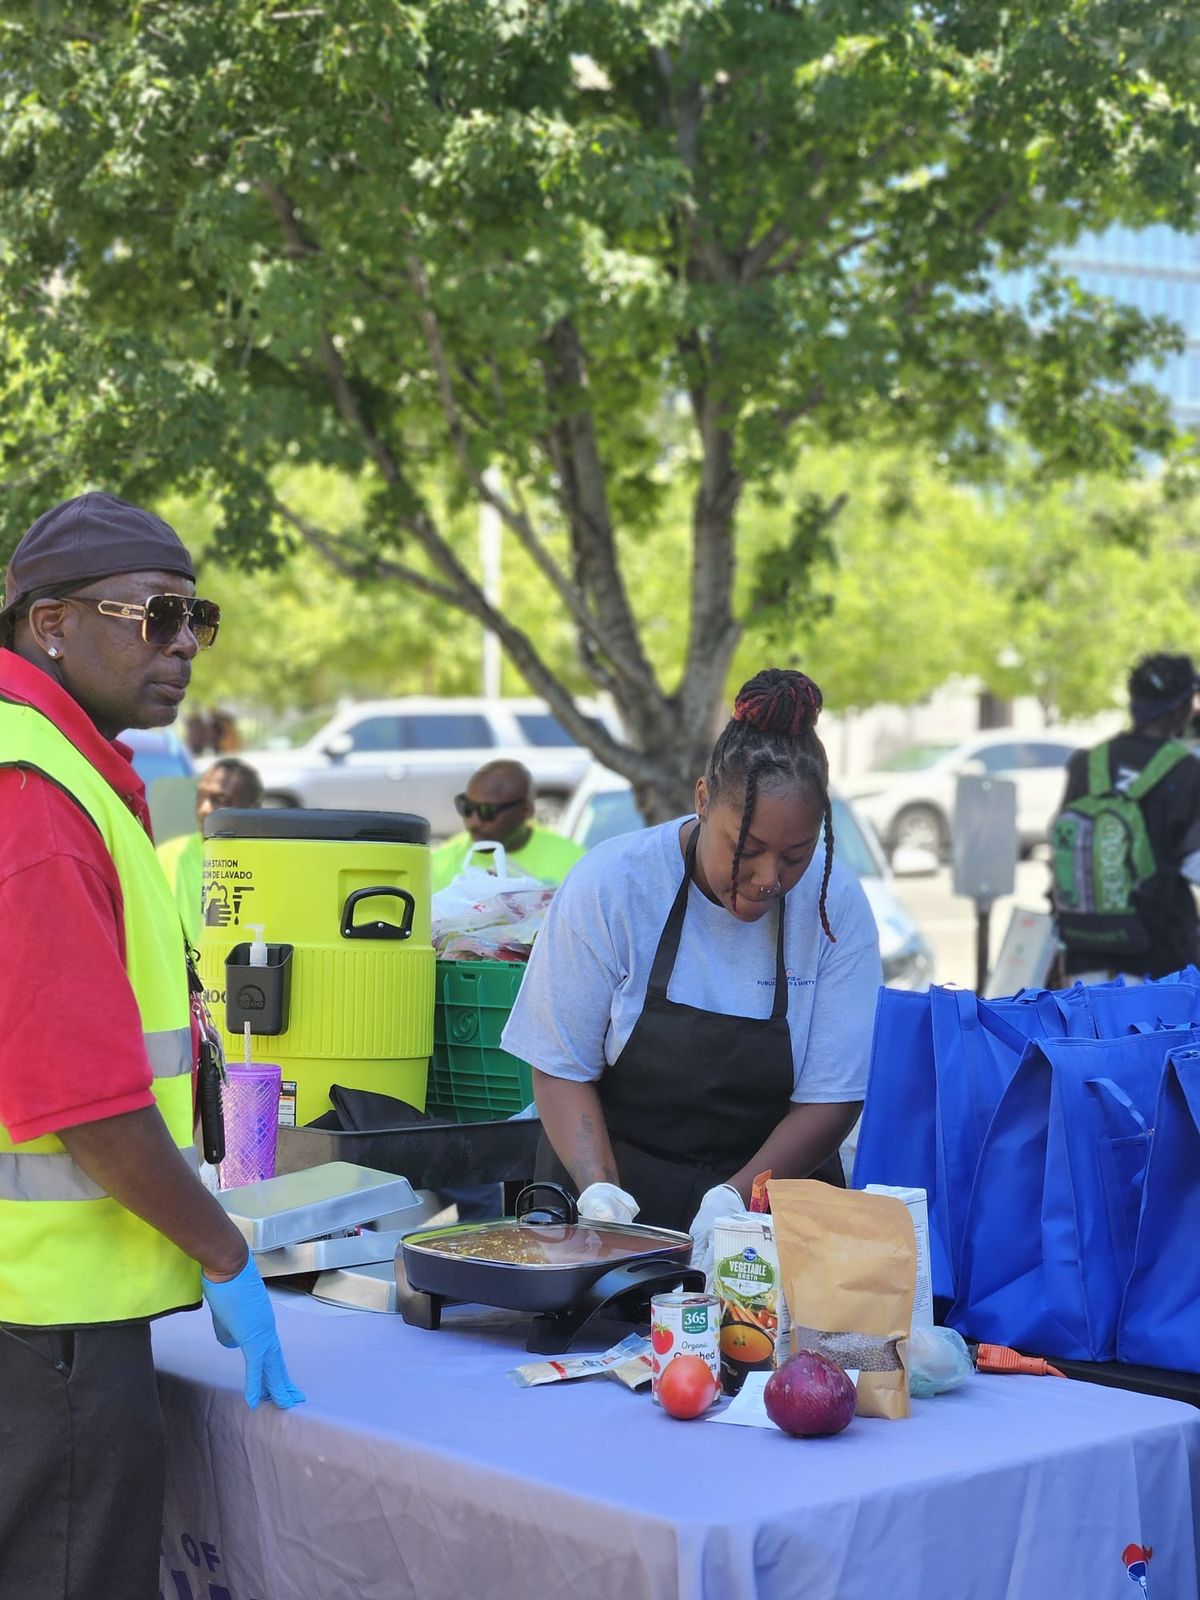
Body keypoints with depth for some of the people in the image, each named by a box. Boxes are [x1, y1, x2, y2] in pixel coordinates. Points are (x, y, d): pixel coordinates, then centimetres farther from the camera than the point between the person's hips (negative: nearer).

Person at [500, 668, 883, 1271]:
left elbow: (830, 1100, -4)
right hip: (622, 1181, 0)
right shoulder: (610, 885, -9)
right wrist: (600, 1192, -19)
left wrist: (735, 1198, -19)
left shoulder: (836, 905, -6)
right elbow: (561, 1067, -3)